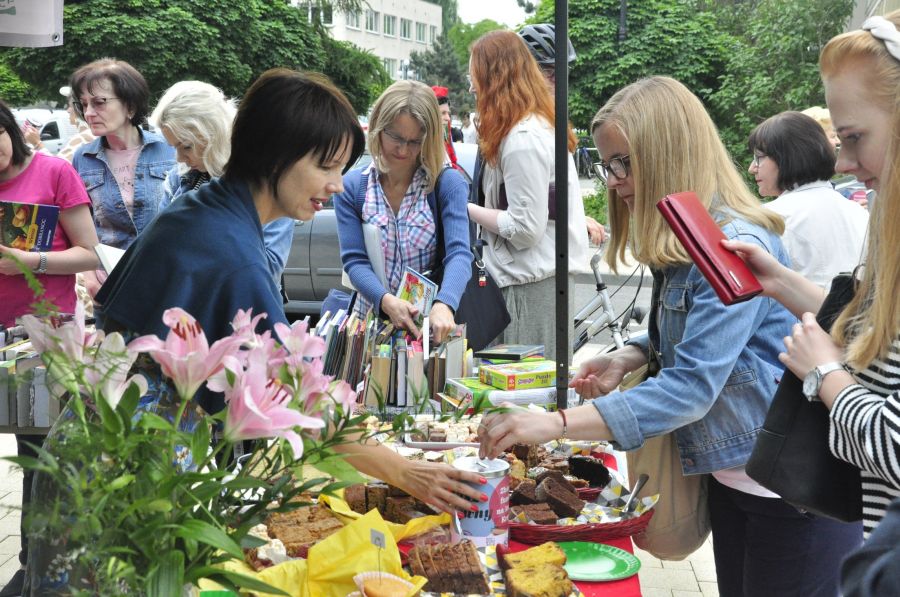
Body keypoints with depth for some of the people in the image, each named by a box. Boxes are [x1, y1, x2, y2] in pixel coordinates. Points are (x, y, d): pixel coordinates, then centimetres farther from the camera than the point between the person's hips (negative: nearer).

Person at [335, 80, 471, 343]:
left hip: (433, 322, -1)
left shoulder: (448, 184, -1)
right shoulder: (351, 187, 4)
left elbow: (459, 253, -12)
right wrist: (386, 301, -21)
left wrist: (444, 305, -32)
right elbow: (355, 260, -1)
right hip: (372, 321, 2)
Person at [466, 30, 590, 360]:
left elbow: (525, 228, -17)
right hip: (545, 273, 10)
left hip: (534, 283, -10)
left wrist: (468, 209, -7)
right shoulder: (541, 125, 14)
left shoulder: (522, 139, -16)